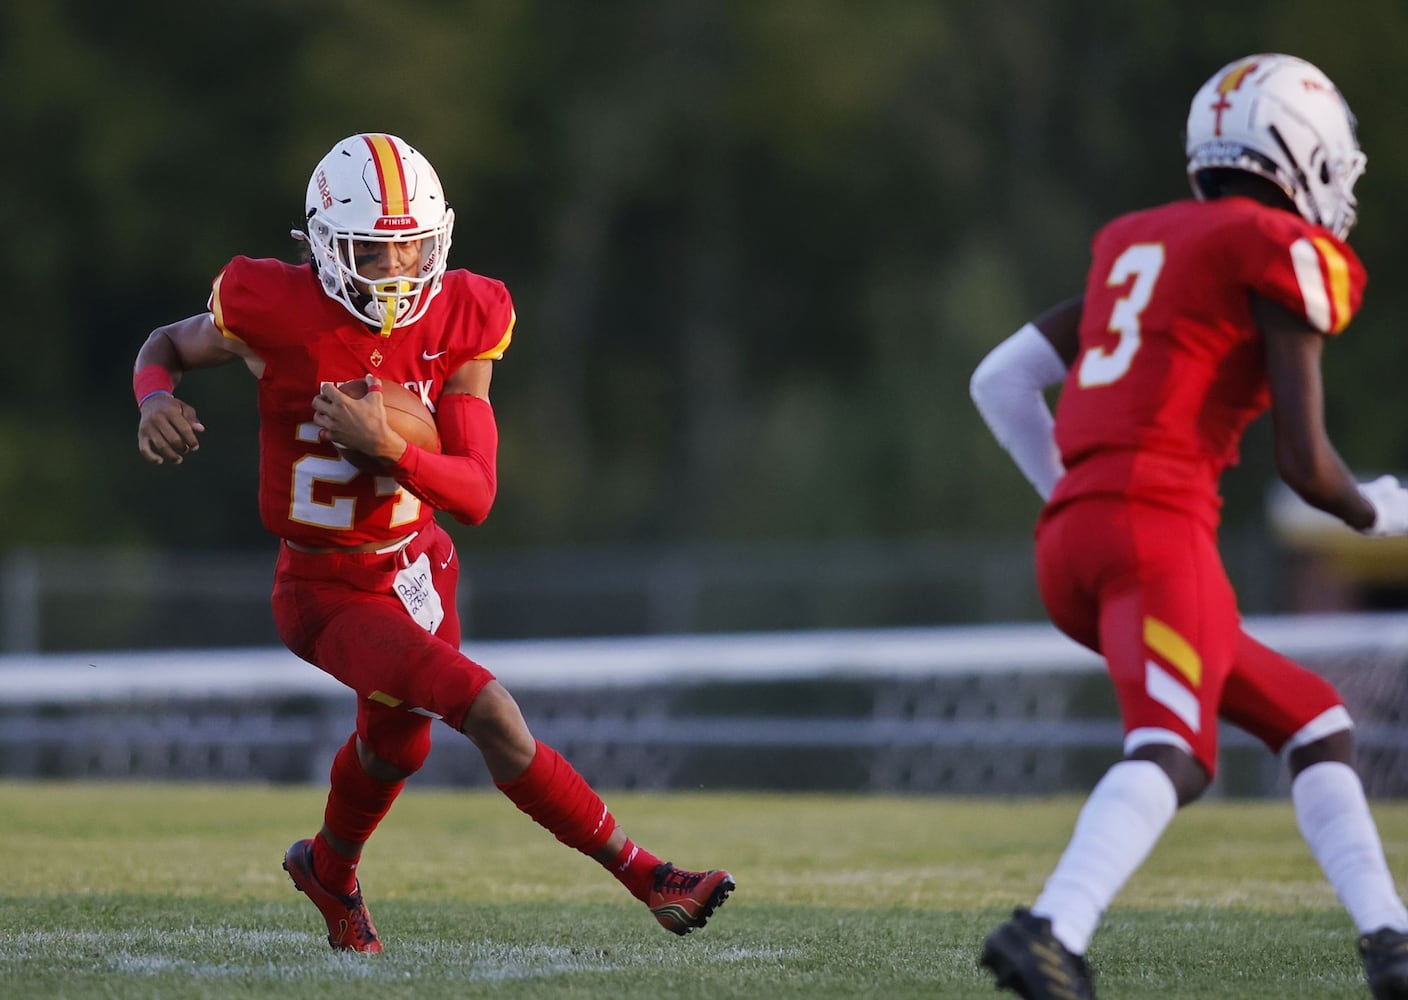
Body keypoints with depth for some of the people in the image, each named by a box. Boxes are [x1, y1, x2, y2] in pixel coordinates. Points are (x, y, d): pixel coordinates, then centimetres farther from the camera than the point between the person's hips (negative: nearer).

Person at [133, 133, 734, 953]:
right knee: (490, 714, -21)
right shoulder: (278, 311, -22)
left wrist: (384, 446, -32)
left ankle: (330, 870, 61)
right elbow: (167, 346, 0)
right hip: (326, 594, -6)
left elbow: (476, 495, -16)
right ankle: (643, 874, -9)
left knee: (397, 745, 29)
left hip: (417, 567, 6)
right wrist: (156, 401, -22)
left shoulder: (461, 323, -13)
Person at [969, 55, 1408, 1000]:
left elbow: (1000, 380, 21)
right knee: (1172, 752, -24)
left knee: (1311, 717, 17)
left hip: (1070, 535, 8)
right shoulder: (1284, 257, 1)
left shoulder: (1140, 244, 23)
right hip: (1157, 523, -8)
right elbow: (1305, 465, -3)